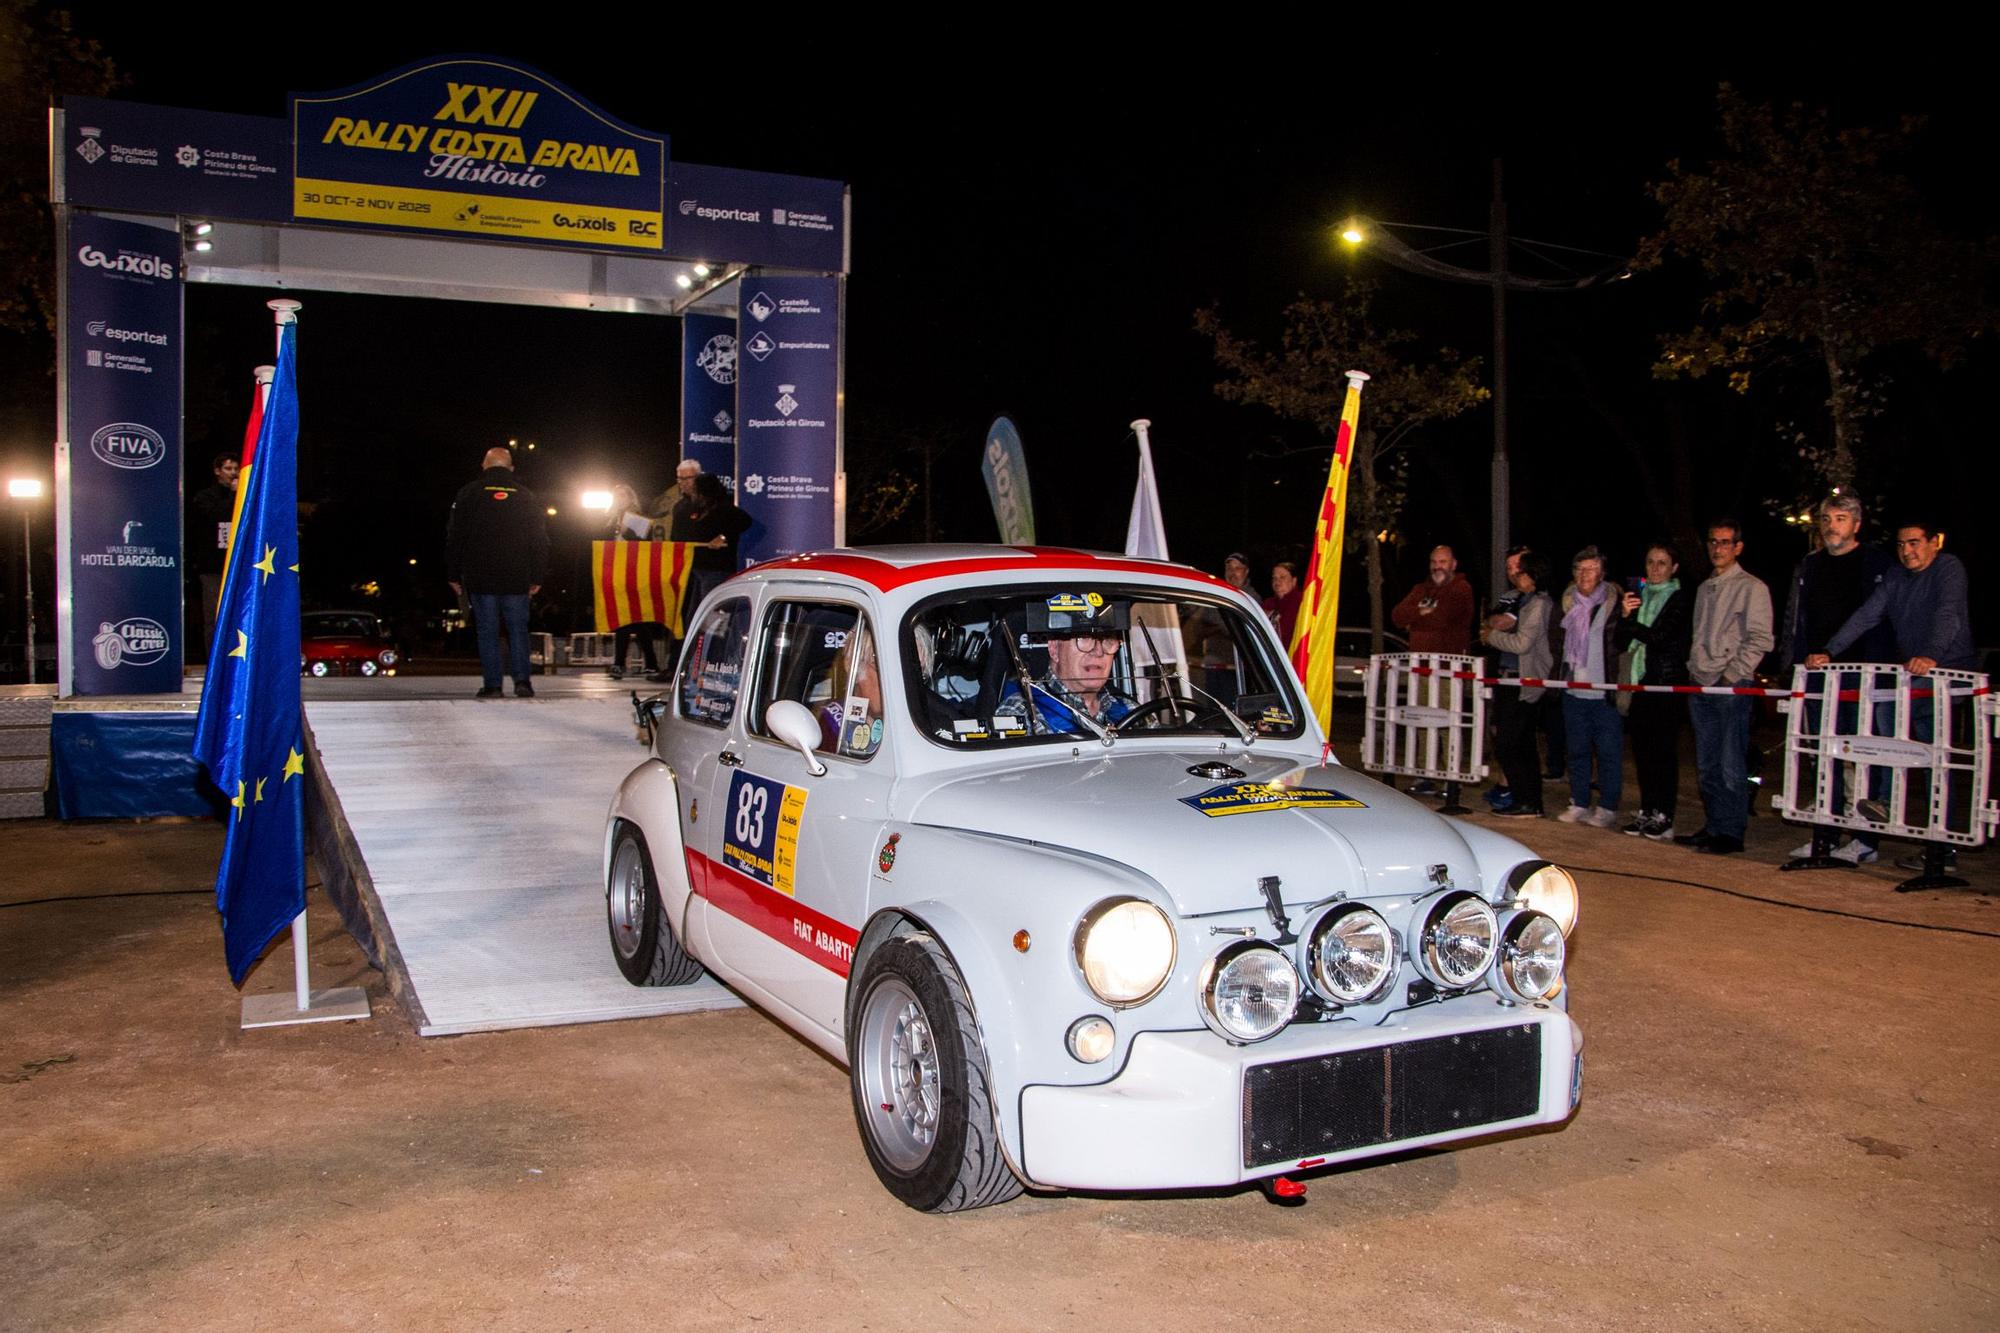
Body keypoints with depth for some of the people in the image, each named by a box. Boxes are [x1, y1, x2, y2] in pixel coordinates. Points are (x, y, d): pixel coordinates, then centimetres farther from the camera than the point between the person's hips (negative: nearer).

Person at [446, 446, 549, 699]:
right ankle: (522, 680, -4)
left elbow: (454, 536, 4)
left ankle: (492, 684, -1)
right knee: (518, 629, 7)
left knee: (487, 631, 3)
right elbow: (540, 539, 7)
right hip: (517, 579, 1)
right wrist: (537, 577, 11)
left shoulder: (469, 493, 4)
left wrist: (453, 575, 9)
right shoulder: (526, 496, 8)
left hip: (480, 577, -1)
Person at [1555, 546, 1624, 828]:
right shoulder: (1567, 604, 11)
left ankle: (1607, 808, 8)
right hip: (1573, 691, 5)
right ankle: (1580, 805, 20)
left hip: (1605, 693, -5)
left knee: (1609, 752, 0)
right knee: (1577, 751, 11)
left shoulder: (1615, 604, -4)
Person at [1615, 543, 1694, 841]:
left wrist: (1630, 623, -10)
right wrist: (1625, 616, -6)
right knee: (1642, 749, 7)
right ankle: (1647, 813, 15)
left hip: (1667, 683, -6)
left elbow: (1661, 637, -16)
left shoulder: (1680, 600, -3)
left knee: (1664, 749, -5)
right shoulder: (1639, 597, 16)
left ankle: (1664, 817, -2)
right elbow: (1622, 643, 10)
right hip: (1640, 681, 6)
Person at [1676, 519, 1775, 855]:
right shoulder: (1704, 588, 18)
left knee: (1731, 767, -7)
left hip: (1732, 687, -7)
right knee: (1708, 765, 11)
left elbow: (1760, 638, -10)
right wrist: (1693, 669, 11)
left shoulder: (1751, 587, -4)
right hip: (1701, 686, 7)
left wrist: (1733, 674, -14)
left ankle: (1732, 833, -1)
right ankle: (1713, 827, 18)